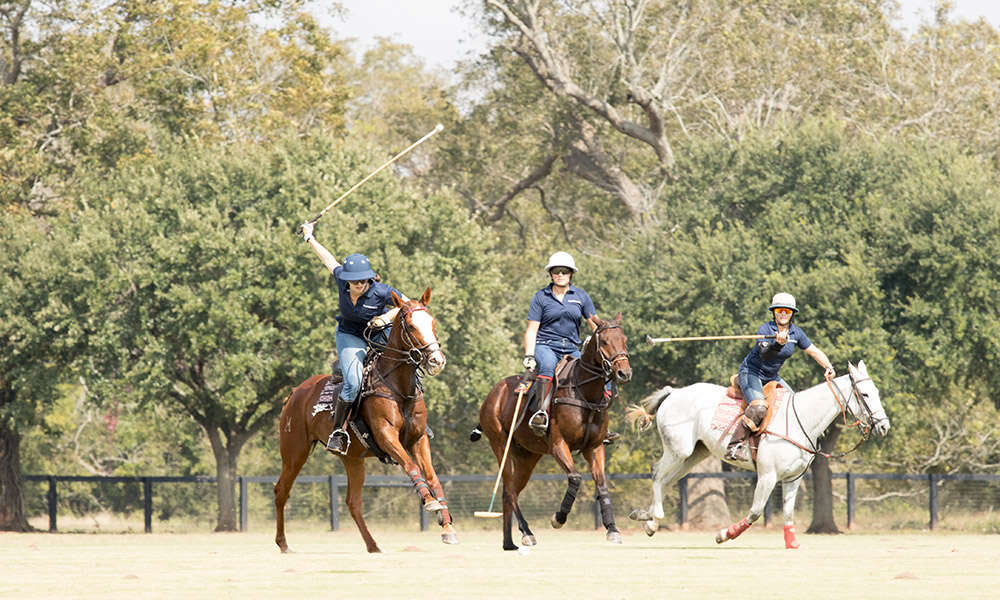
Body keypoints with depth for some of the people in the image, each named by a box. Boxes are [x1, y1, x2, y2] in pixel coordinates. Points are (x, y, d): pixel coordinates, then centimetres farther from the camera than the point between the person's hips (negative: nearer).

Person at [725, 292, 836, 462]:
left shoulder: (796, 333, -1)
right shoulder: (765, 330, -20)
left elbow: (814, 351, 8)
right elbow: (764, 354, -36)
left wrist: (828, 367, -8)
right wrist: (778, 344, -56)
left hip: (771, 377, 8)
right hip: (751, 373, -8)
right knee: (759, 406, -32)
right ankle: (735, 446, -33)